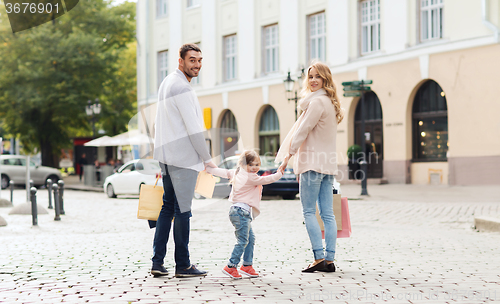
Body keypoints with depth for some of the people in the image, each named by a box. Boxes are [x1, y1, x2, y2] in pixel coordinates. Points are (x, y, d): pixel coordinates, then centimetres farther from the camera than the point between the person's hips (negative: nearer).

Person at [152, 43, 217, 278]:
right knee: (182, 209, -4)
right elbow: (193, 128, -17)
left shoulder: (166, 83, 18)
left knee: (168, 206, 11)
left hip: (166, 154, 10)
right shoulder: (181, 87, -14)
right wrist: (207, 158, -10)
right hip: (183, 155, -10)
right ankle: (183, 265, 2)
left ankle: (157, 262, 10)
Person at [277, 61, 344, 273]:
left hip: (313, 161, -9)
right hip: (327, 163, 9)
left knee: (309, 211, -5)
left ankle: (319, 257, -10)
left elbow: (303, 130, -13)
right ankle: (329, 260, 4)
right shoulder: (330, 102, 17)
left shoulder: (317, 101, -11)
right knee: (327, 213, 5)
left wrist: (288, 155, -7)